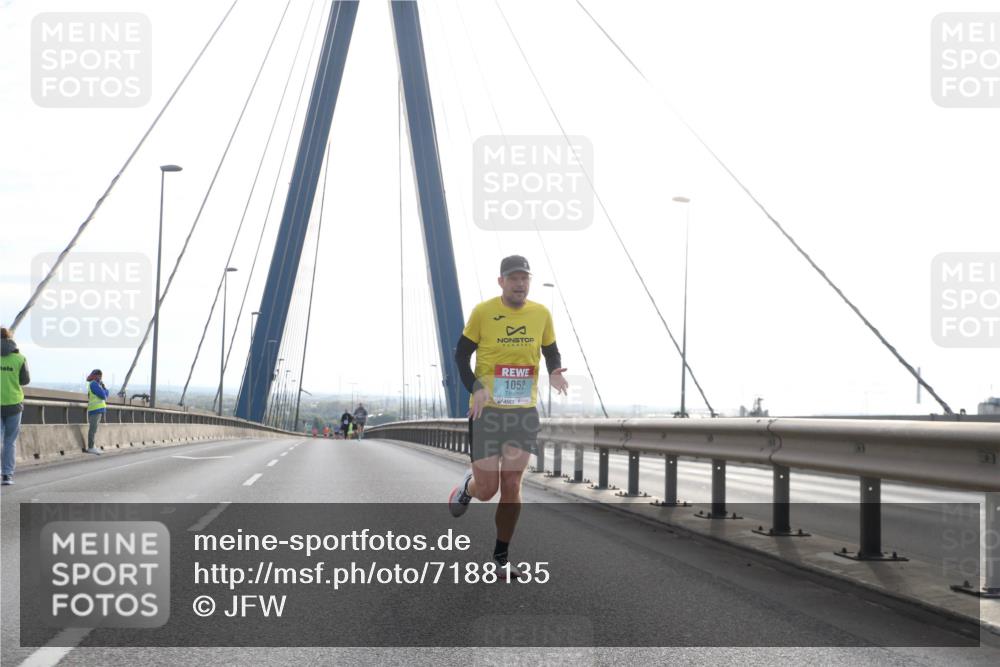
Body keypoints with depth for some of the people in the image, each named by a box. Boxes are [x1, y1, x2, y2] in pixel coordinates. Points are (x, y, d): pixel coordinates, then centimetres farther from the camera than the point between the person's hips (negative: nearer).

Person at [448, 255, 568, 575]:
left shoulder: (542, 314, 1)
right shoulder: (483, 312, -9)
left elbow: (551, 354, 13)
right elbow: (461, 354, -3)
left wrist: (554, 373, -10)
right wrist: (475, 388, -18)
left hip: (525, 411, 2)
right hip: (486, 410, -2)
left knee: (511, 486, 2)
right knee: (487, 489, -1)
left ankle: (501, 556, 16)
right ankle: (468, 485, 37)